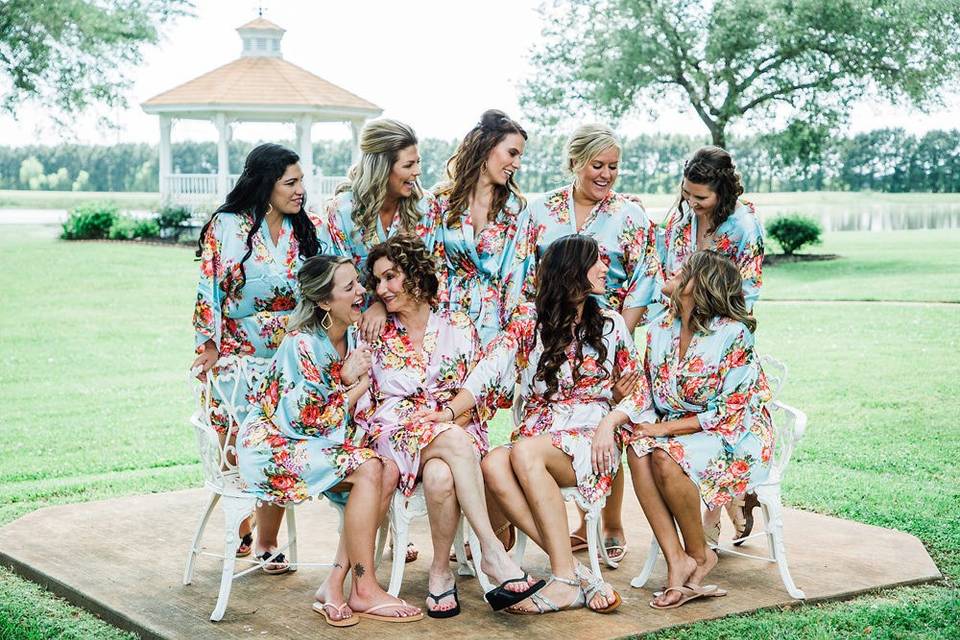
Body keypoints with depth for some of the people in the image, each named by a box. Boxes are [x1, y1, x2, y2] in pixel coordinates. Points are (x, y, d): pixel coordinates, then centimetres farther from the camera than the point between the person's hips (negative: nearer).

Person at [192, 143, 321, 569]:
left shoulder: (307, 231, 6)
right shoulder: (226, 227, -2)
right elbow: (208, 289, 0)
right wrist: (209, 345, -4)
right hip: (238, 354, -1)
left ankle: (267, 542, 6)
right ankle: (240, 529, 23)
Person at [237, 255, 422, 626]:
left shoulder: (351, 338, 5)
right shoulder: (302, 345, -20)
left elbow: (354, 413, 10)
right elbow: (308, 421, -20)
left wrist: (354, 380, -11)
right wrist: (354, 389, -10)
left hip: (318, 443, 8)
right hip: (273, 445, -8)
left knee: (389, 471, -17)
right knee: (369, 469, -26)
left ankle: (335, 585, -15)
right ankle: (364, 591, -18)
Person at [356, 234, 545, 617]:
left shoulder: (457, 326, 11)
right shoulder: (376, 335, 12)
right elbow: (365, 405, 7)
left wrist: (447, 414, -9)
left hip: (456, 428, 1)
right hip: (396, 436, -1)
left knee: (440, 475, -39)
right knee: (453, 440, -37)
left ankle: (441, 571, -22)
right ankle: (493, 552, -38)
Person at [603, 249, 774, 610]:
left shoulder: (734, 334, -16)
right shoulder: (660, 332, 4)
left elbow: (730, 412, -17)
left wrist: (666, 428, -20)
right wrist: (615, 415, -15)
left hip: (736, 439, -6)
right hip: (678, 432, 6)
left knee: (666, 457, -33)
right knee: (638, 449, -26)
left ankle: (699, 554, -9)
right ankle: (677, 563, -26)